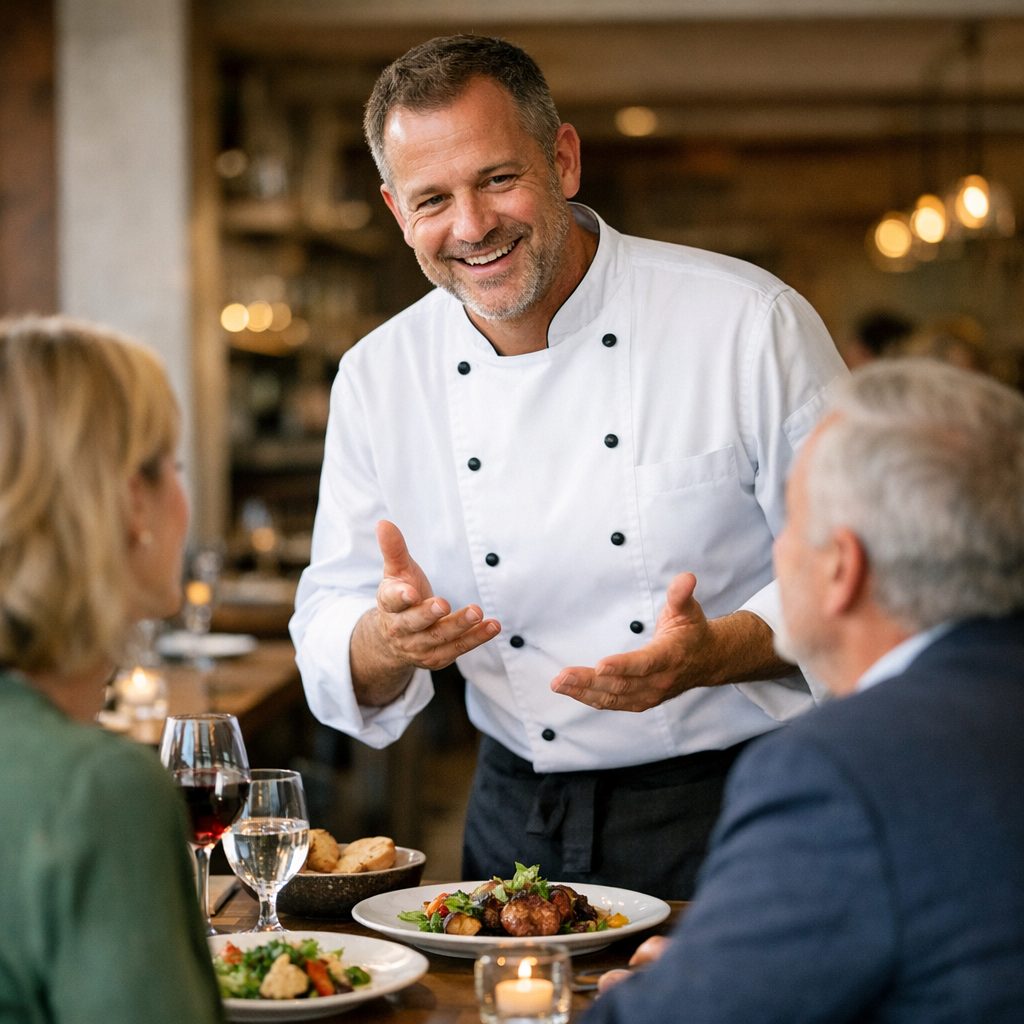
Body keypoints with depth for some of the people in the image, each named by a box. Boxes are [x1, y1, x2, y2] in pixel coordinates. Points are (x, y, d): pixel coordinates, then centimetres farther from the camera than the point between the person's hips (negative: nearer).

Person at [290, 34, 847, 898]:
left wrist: (715, 654, -23)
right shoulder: (376, 378, 2)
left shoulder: (750, 323, -9)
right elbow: (329, 624, 4)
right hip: (519, 821, 3)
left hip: (736, 814, -3)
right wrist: (386, 642, -19)